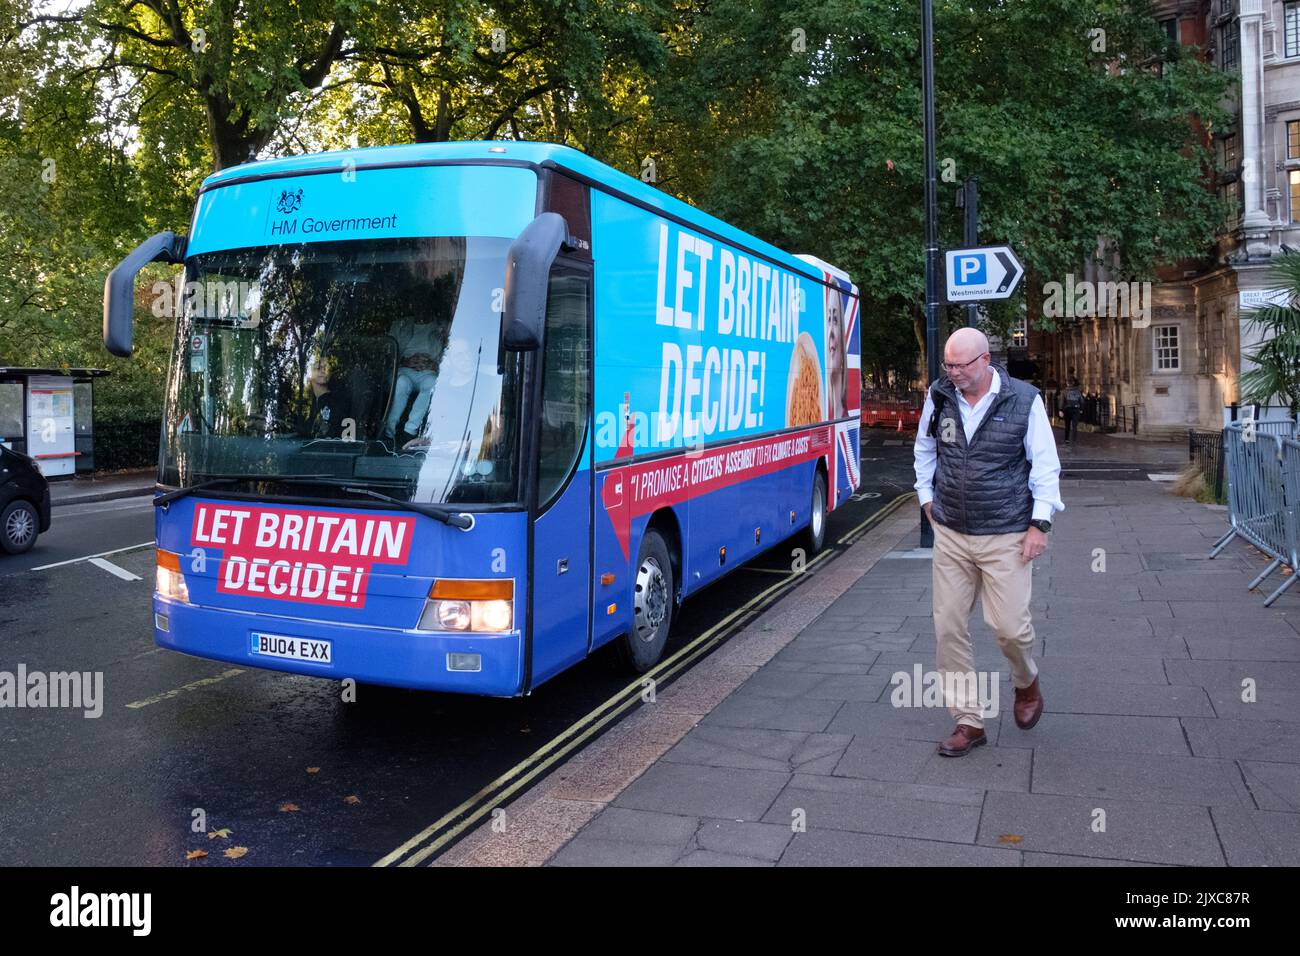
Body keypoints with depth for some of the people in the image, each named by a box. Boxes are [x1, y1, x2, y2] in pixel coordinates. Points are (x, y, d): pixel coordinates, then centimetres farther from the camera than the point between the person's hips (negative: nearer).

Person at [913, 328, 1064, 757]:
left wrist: (1040, 523, -7)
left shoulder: (1024, 400, -8)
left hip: (1006, 536, -3)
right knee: (948, 627, 2)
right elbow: (924, 450, 18)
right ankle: (968, 721, 15)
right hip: (951, 534, 4)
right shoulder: (939, 396, 1)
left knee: (1010, 626, -5)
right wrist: (927, 498, 14)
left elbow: (1046, 465, -3)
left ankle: (1027, 683, 31)